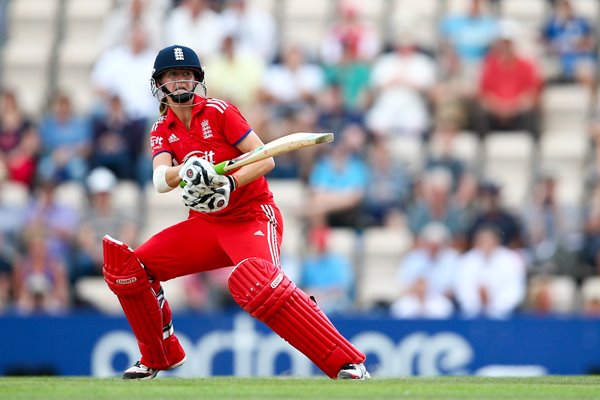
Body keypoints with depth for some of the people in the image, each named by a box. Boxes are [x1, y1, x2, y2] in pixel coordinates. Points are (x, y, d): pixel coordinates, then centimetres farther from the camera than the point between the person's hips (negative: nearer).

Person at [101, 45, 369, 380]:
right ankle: (159, 357, 19)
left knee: (257, 281, -36)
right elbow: (160, 180, -14)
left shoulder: (218, 112, -9)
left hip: (252, 217, -6)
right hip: (206, 224, 6)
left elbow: (266, 160, -15)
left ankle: (348, 363, -37)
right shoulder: (162, 131, 5)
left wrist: (230, 184, -30)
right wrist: (183, 171, -36)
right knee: (129, 268, -2)